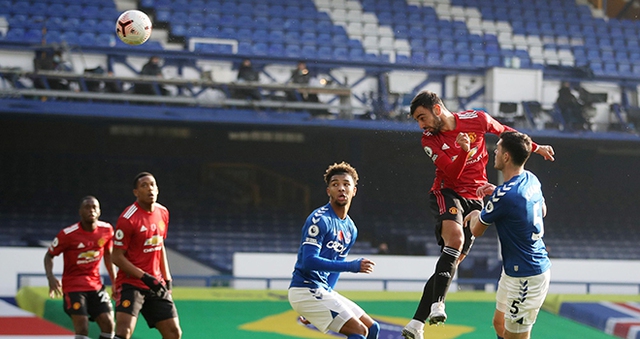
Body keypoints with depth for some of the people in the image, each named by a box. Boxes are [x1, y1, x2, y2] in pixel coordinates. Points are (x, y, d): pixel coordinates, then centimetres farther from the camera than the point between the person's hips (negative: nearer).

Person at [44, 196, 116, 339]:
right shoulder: (68, 234, -16)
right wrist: (50, 277, -22)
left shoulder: (106, 229, -3)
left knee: (108, 324, -5)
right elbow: (49, 255, -4)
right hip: (74, 285, -5)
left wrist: (114, 282, 12)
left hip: (95, 285, 5)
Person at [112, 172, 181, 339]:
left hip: (156, 285, 7)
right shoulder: (128, 218, -16)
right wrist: (145, 277, -21)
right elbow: (117, 257, -14)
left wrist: (167, 279, 14)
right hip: (131, 284, -7)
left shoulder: (163, 213, 6)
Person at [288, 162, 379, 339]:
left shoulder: (351, 229, 13)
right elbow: (308, 261, -24)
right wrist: (352, 266, -28)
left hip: (323, 291, 9)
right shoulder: (320, 219, -14)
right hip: (305, 290, -9)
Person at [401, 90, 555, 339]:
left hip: (474, 199, 2)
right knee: (455, 239, -33)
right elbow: (452, 173, -14)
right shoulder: (429, 141, -6)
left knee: (453, 260, -1)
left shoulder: (476, 120, -5)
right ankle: (437, 304, -34)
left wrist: (536, 147, 19)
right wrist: (464, 151, -32)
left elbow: (504, 131, 13)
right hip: (447, 193, -2)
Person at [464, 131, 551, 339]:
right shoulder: (531, 180, 1)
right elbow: (542, 211, 24)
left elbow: (476, 230, -9)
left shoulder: (504, 194, -25)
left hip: (525, 278, -10)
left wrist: (475, 215, 15)